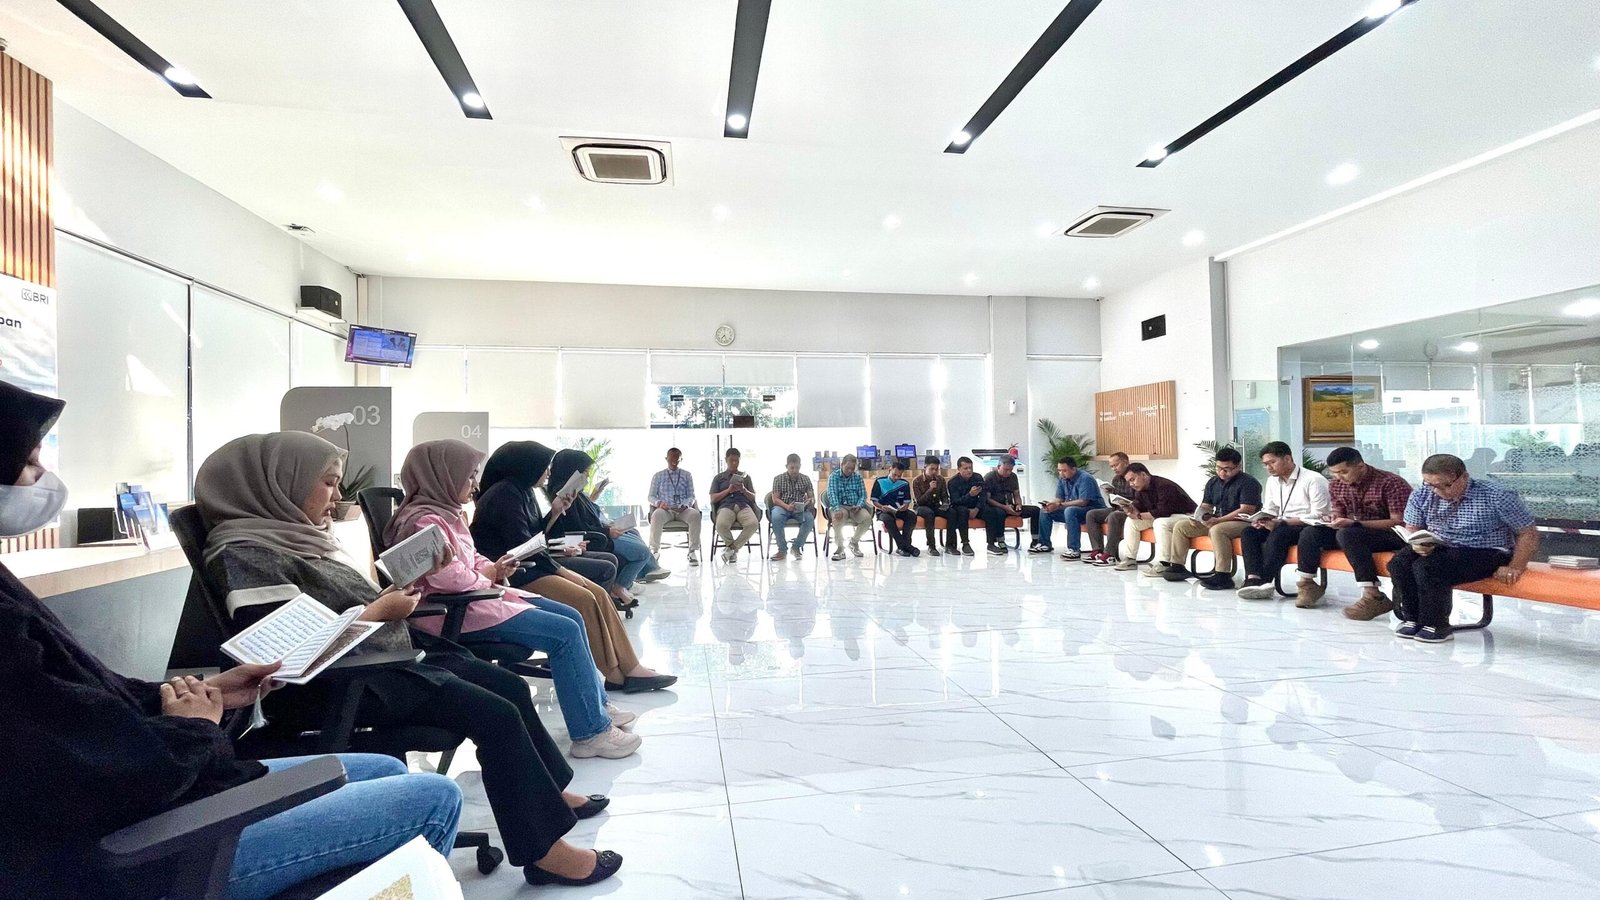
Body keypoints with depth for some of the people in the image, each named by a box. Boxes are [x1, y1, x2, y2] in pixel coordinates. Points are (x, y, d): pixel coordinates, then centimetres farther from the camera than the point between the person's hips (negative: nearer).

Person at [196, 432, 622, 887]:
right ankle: (544, 851, -10)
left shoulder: (298, 534, 13)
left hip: (387, 654, 10)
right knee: (495, 714, -19)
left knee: (511, 687, 6)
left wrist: (389, 597, 1)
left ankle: (551, 792, 22)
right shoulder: (245, 552, -15)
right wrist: (378, 612, -15)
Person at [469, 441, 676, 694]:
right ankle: (615, 675, -12)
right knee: (584, 601, -22)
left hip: (527, 566, 9)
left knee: (597, 595, -6)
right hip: (511, 574, -9)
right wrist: (559, 569, -14)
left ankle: (630, 668, -10)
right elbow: (522, 545, -19)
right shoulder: (505, 493, -14)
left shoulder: (520, 491, 15)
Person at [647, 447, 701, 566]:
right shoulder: (658, 476, 17)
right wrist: (659, 503, -12)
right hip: (665, 510, 0)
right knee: (656, 515, -37)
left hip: (683, 509, 1)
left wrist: (684, 505, -13)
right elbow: (651, 496, 13)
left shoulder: (687, 475, 18)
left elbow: (691, 496, 11)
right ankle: (655, 549, -25)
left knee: (695, 514, -35)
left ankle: (693, 551, -29)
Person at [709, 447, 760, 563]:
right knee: (721, 525, -38)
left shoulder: (745, 477, 25)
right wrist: (728, 490, -3)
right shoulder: (719, 478, 21)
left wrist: (743, 490, -3)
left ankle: (731, 547, -14)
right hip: (725, 506, -1)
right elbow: (713, 499, 11)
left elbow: (753, 498, 18)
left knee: (754, 523, -35)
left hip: (744, 505, 1)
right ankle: (734, 549, -8)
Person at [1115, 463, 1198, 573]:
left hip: (1185, 515, -9)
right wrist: (1131, 509, -21)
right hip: (1161, 516, 10)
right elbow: (1139, 508, 3)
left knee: (1161, 522, -38)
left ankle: (1162, 564, -38)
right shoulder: (1140, 489, 2)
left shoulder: (1164, 486, -26)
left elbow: (1163, 512, -33)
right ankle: (1129, 558, 1)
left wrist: (1139, 516, -26)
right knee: (1131, 521, 0)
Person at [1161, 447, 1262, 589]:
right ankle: (1177, 566, 2)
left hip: (1242, 522, -8)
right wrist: (1198, 517, -5)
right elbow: (1206, 506, 19)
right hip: (1216, 521, 8)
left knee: (1217, 530, -39)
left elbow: (1247, 510, -21)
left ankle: (1223, 577, -37)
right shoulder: (1213, 482, 13)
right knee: (1180, 526, 0)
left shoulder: (1248, 482, -11)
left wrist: (1219, 520, -28)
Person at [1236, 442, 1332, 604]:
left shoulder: (1314, 480, -10)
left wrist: (1281, 522, -25)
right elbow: (1269, 510, 17)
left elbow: (1318, 516, -17)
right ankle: (1253, 579, -34)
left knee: (1277, 535, -35)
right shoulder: (1272, 481, 13)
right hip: (1282, 526, 7)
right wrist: (1261, 520, -8)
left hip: (1308, 527, -7)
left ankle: (1264, 581, -33)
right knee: (1249, 533, -19)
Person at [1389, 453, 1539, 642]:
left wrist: (1515, 567, -17)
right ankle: (1412, 618, -9)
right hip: (1440, 548, 5)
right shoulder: (1421, 496, 0)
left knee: (1428, 567, -32)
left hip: (1486, 553, -5)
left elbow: (1529, 533, -5)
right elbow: (1412, 529, 9)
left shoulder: (1497, 496, -11)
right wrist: (1417, 543, -16)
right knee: (1399, 562, -26)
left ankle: (1435, 625, -11)